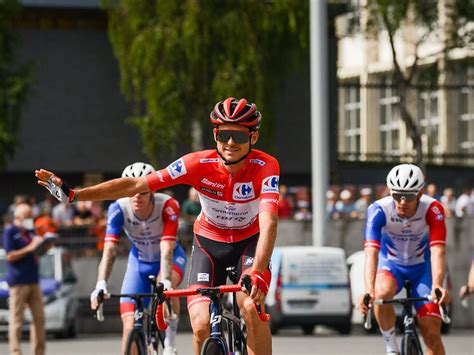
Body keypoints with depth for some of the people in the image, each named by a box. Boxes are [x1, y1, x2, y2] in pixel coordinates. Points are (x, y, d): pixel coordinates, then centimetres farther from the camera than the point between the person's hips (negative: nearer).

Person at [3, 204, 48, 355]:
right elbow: (10, 256, -11)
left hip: (33, 279, 7)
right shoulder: (10, 232, -4)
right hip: (18, 282, -7)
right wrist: (30, 248, -16)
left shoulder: (30, 231, 17)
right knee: (16, 319, -5)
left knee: (39, 317, 6)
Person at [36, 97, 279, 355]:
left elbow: (268, 223, -39)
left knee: (251, 309, -29)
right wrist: (72, 195, -27)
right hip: (208, 241, 1)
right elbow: (135, 185, -23)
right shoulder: (199, 163, -24)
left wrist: (258, 274, -55)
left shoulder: (265, 167, -27)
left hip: (248, 243, -1)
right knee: (201, 326, -17)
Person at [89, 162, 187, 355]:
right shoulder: (119, 209, -26)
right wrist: (101, 285, -47)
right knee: (130, 327, -10)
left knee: (165, 287, -37)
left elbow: (166, 249, -38)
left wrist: (165, 282, -53)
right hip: (139, 262, 2)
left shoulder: (168, 206, -31)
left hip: (171, 258, -2)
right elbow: (109, 250, -32)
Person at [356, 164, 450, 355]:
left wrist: (437, 286, -54)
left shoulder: (433, 210, -27)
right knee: (382, 293, -35)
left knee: (432, 333, -9)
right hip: (391, 265, 0)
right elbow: (371, 253, -37)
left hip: (422, 267, 0)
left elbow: (437, 251, -36)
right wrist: (368, 291, -52)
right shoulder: (379, 210, -28)